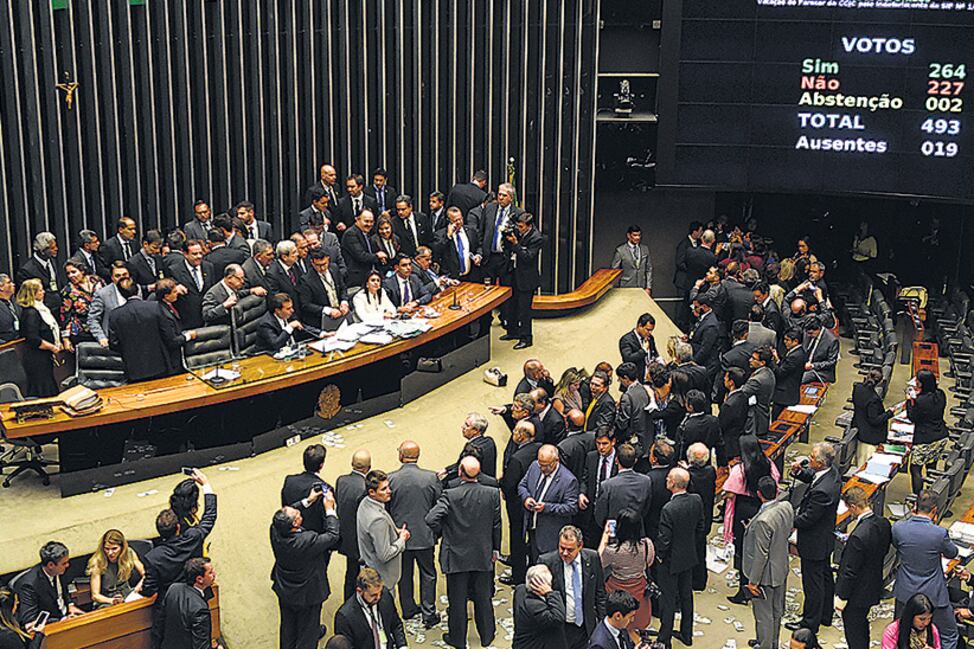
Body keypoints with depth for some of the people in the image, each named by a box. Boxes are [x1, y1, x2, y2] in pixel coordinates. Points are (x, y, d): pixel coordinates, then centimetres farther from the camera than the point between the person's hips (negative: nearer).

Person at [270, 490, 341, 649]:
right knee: (307, 631, 19)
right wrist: (330, 509, -15)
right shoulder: (308, 540, -40)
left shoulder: (275, 530, -23)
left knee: (288, 625, 30)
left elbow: (288, 512, 0)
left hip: (284, 591, 6)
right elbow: (333, 535, -23)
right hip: (307, 594, -6)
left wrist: (308, 501, 1)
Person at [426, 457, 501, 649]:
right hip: (483, 555, 3)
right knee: (483, 598, 18)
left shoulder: (450, 495, -20)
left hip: (457, 556, -2)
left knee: (457, 600, 13)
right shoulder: (492, 494, -11)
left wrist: (442, 532, -6)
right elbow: (496, 524, -1)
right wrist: (495, 549, 12)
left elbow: (431, 519, -27)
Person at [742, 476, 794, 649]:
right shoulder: (787, 507, -10)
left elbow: (761, 555, -26)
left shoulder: (763, 521, -33)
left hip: (766, 574, -8)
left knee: (764, 614, 11)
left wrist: (753, 581, -16)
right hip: (781, 569, 8)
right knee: (777, 610, 25)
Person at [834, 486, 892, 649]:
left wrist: (841, 597, -14)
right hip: (874, 587, 8)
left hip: (857, 594, -8)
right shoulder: (884, 524, -8)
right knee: (862, 625, 28)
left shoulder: (859, 536, -33)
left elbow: (850, 571, -25)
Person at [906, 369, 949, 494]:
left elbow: (913, 417, -11)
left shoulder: (921, 401, -25)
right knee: (932, 467, 21)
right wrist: (918, 396, 5)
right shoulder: (941, 395, -3)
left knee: (915, 470, 3)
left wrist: (910, 400, -1)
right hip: (941, 438, 8)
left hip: (924, 440, -8)